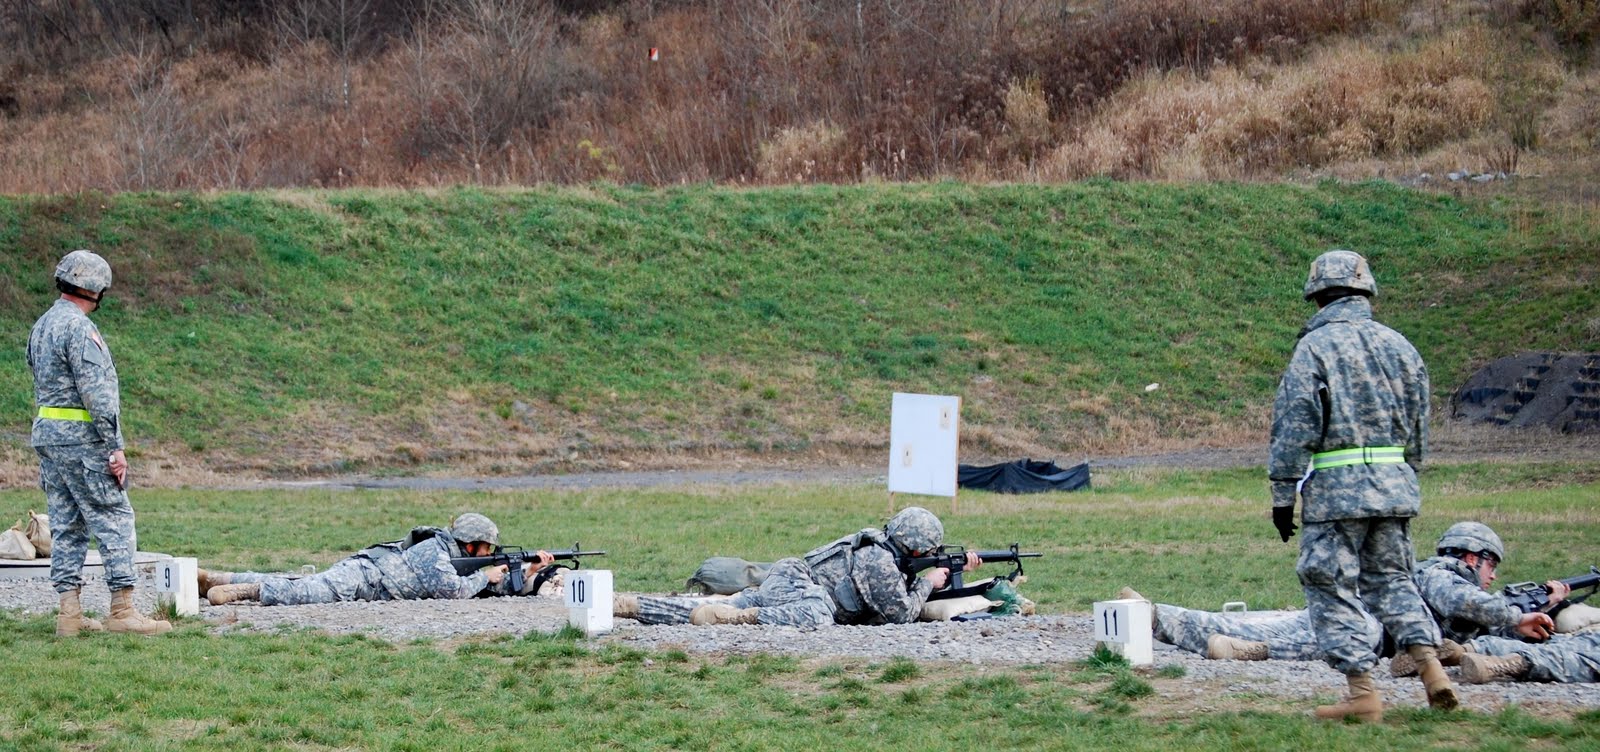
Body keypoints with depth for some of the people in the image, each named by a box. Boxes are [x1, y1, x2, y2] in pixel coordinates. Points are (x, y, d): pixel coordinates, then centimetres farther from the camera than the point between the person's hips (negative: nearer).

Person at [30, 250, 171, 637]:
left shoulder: (41, 326, 14)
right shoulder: (79, 328, -15)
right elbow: (96, 392, -20)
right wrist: (115, 447, -18)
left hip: (46, 432, 9)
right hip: (81, 436, -9)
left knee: (66, 525, 9)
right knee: (114, 519, -5)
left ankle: (70, 612, 7)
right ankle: (122, 610, -9)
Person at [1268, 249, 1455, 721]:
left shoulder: (1315, 347, -6)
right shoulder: (1398, 345, 11)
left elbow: (1295, 427, -9)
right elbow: (1418, 425, 16)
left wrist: (1283, 495, -4)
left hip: (1335, 487, -6)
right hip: (1394, 483, 6)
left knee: (1333, 589, 1)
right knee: (1391, 578, 16)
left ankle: (1362, 693, -4)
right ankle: (1430, 663, 0)